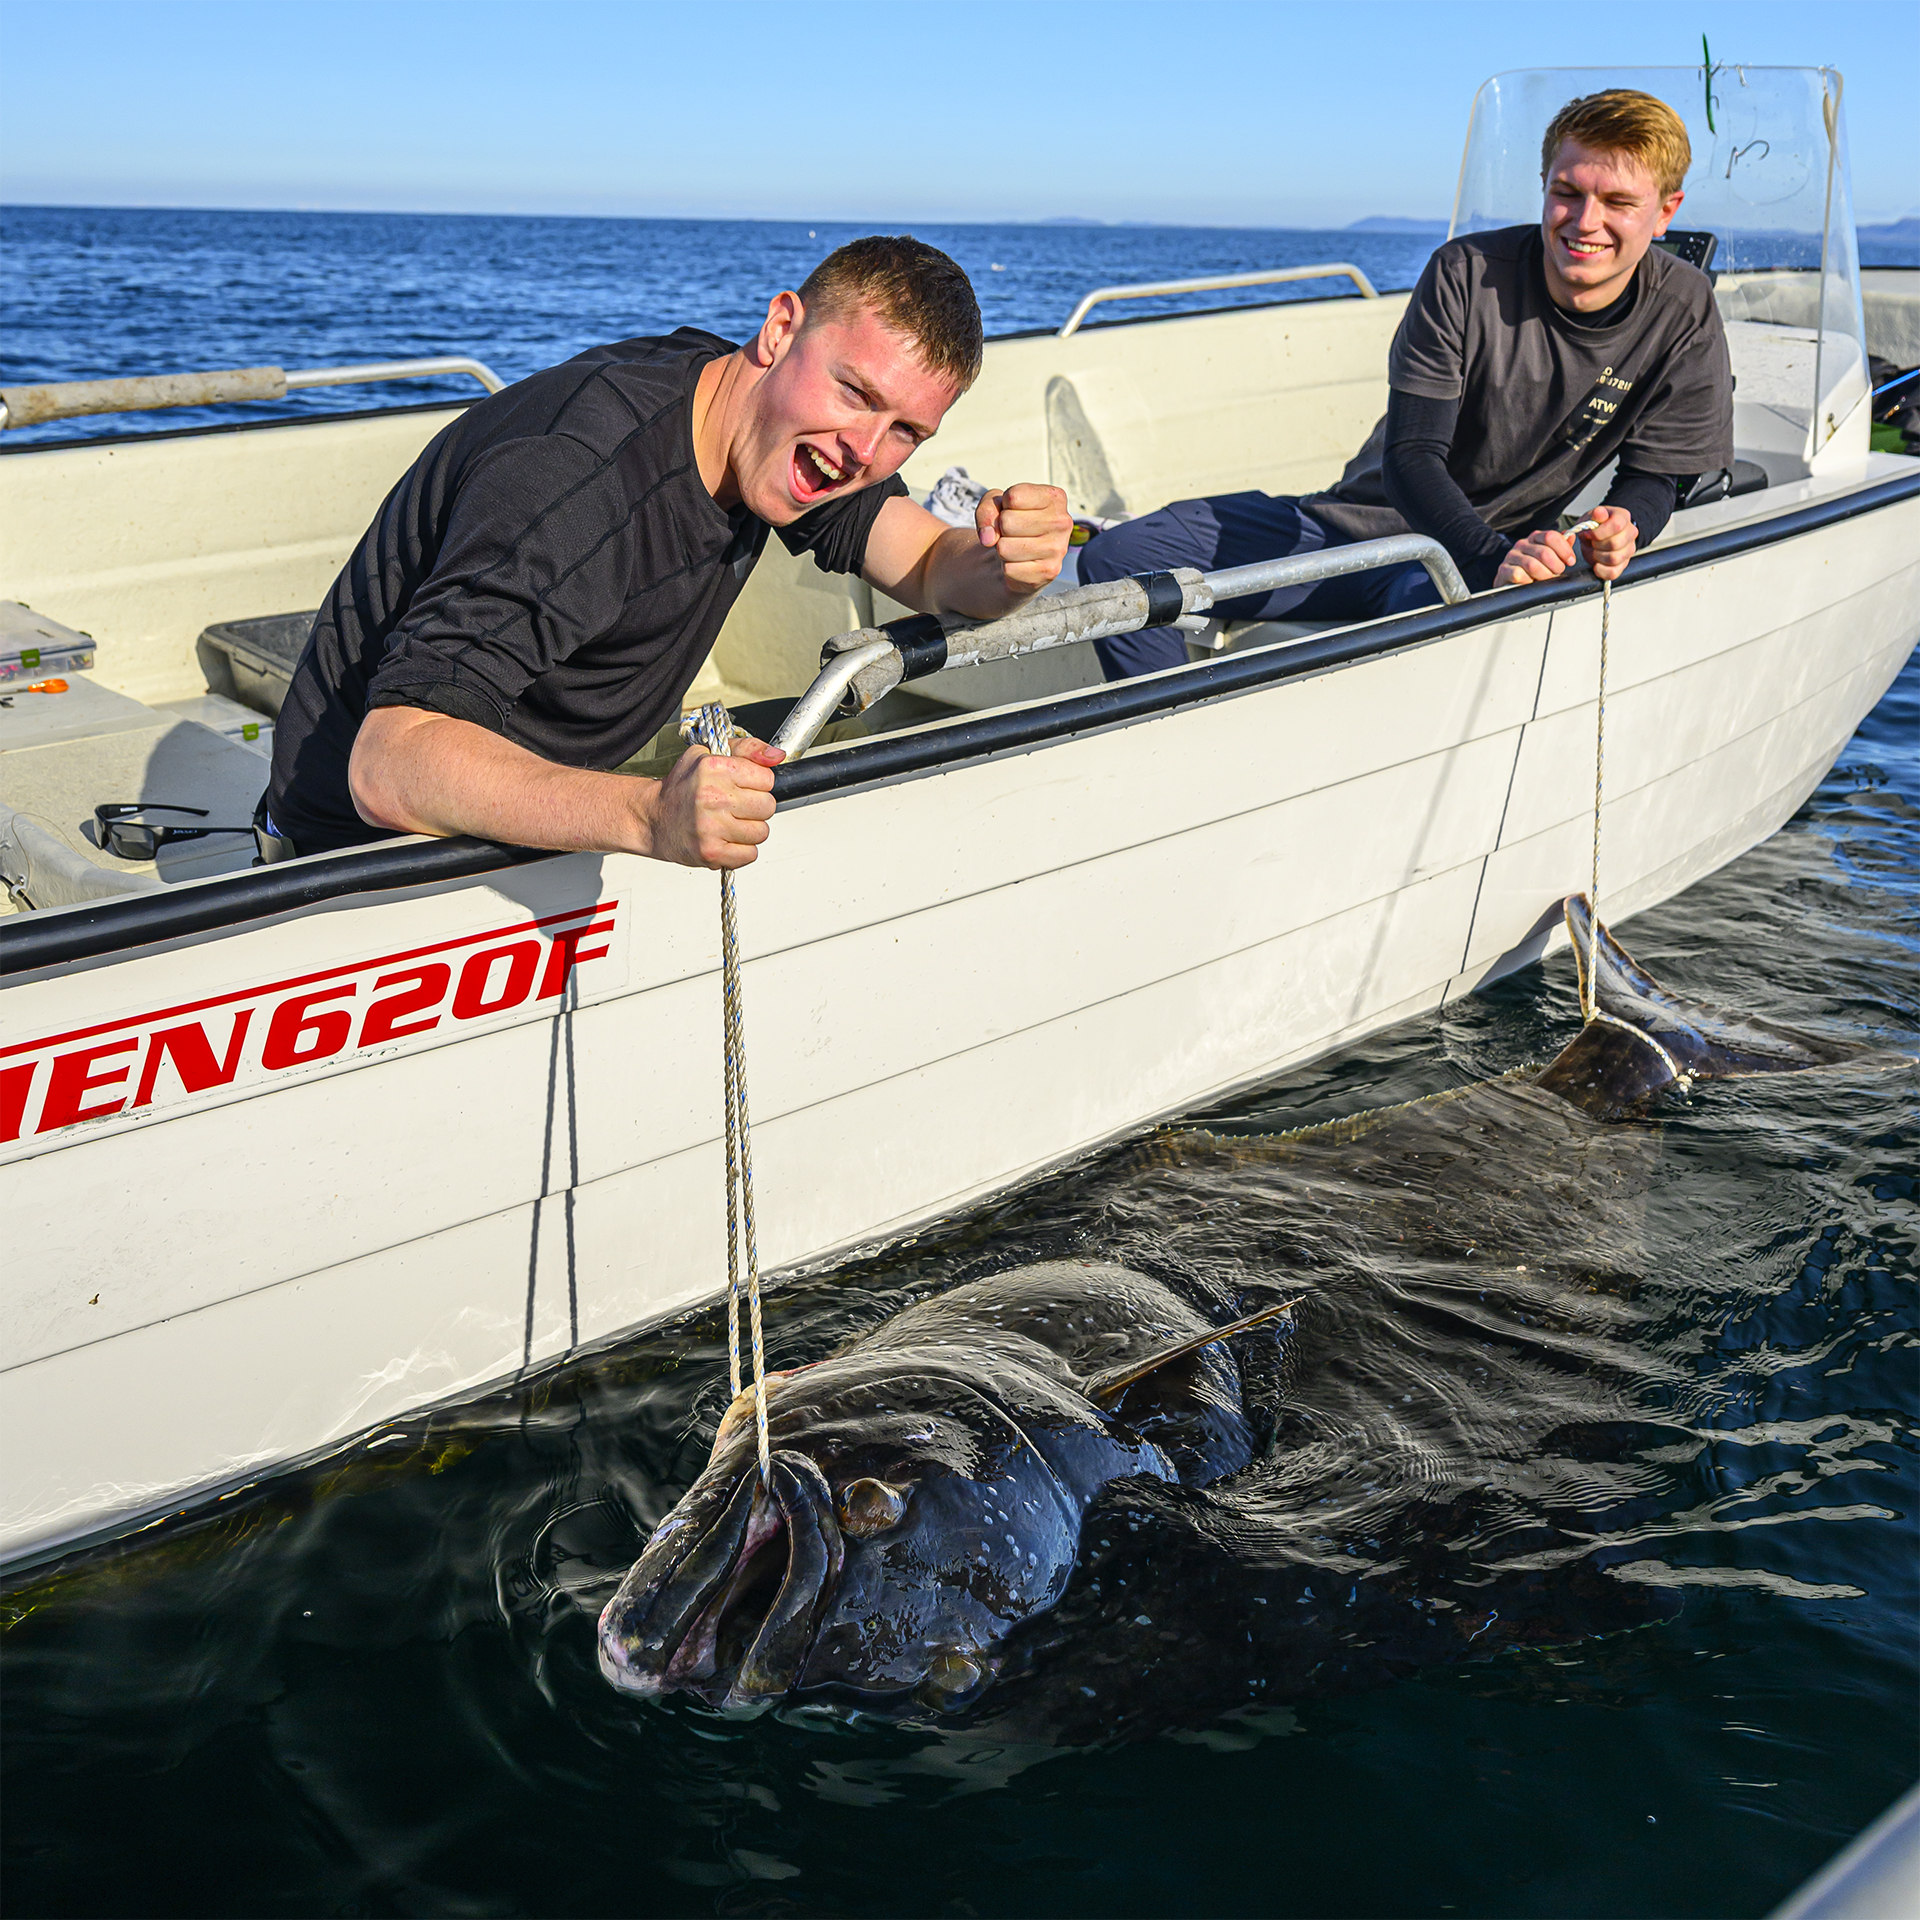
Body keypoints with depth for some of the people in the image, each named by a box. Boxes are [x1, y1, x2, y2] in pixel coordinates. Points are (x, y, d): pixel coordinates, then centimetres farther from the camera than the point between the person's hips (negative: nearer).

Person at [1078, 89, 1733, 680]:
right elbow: (1410, 454, -17)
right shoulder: (1466, 273, -11)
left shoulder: (1681, 313, -8)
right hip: (1360, 520, 2)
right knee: (1115, 558, -13)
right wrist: (1492, 559, -35)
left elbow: (1655, 474, -1)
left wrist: (1621, 530, -27)